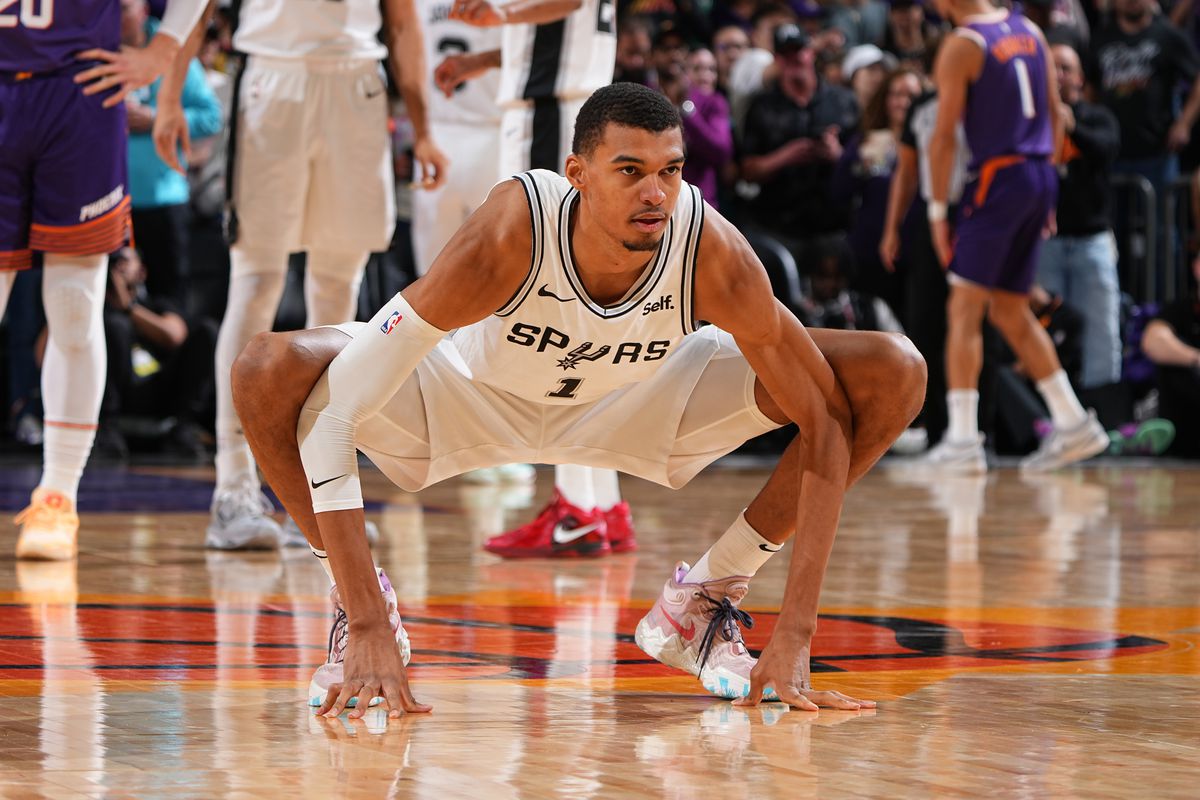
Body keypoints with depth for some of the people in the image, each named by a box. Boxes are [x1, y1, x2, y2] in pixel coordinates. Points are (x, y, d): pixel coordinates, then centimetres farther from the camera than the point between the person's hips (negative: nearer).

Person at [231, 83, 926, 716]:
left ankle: (701, 600, 0)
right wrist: (367, 629, -42)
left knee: (894, 373, -16)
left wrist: (794, 639, -30)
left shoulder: (713, 254, -33)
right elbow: (336, 405, -39)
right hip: (473, 395, -2)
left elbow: (829, 421, -24)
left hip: (642, 402, 2)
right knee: (269, 374, -31)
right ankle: (364, 612, -5)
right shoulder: (510, 238, -39)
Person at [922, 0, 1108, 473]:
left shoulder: (960, 46, -9)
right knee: (1009, 311, 17)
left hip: (999, 178, -7)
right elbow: (1055, 115, 16)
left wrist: (938, 211, -7)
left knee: (964, 310, -5)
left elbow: (944, 136, -11)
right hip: (1041, 177, 7)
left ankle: (963, 442, -12)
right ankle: (1074, 425, 17)